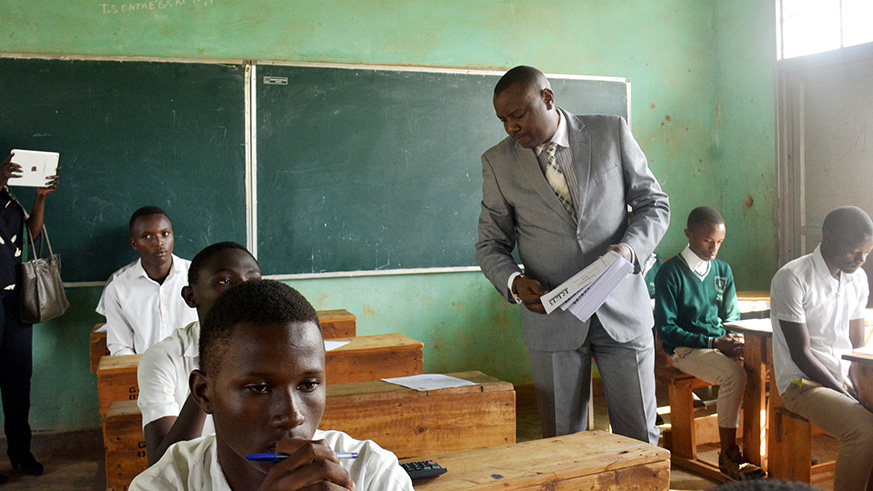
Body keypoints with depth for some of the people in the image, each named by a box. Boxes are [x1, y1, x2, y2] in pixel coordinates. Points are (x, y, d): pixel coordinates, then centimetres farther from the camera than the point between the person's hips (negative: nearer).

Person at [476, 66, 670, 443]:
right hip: (552, 317, 0)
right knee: (562, 443, 5)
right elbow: (490, 244, 8)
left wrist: (630, 247, -13)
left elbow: (654, 203, 7)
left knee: (640, 438, 7)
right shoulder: (499, 162, 2)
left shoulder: (611, 133, 1)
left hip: (623, 311, 0)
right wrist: (514, 283, -12)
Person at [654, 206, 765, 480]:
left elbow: (731, 316, 20)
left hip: (722, 344, 6)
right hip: (685, 350, -6)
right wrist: (713, 343, -17)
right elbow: (666, 329, -9)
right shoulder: (670, 273, -5)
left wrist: (733, 339, -5)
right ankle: (728, 454, -19)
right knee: (734, 374, -32)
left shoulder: (723, 270, 14)